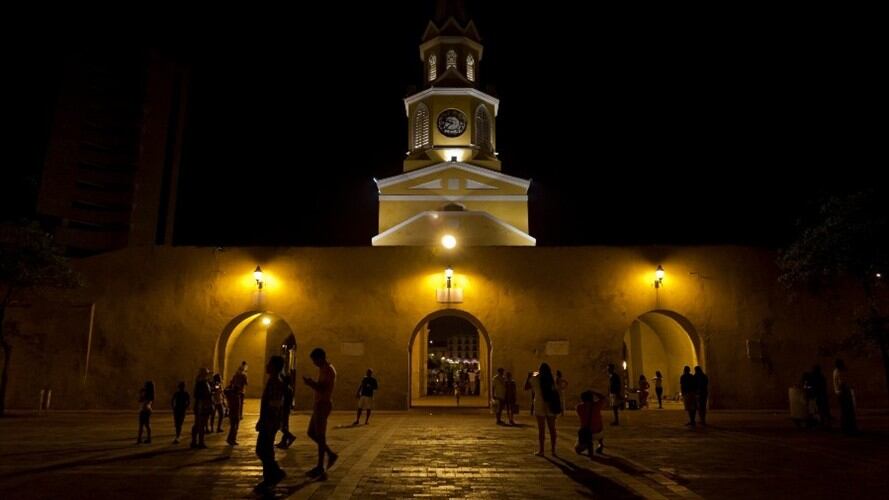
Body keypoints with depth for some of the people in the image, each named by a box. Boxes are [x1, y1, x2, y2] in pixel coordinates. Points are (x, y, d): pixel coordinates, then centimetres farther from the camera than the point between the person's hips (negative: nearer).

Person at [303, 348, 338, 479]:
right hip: (319, 405, 10)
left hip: (323, 405, -10)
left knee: (320, 436, -3)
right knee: (311, 433, 15)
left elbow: (323, 389, -23)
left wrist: (310, 383, -17)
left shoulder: (328, 370, -16)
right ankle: (331, 454, 23)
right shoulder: (324, 369, 15)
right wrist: (312, 383, 8)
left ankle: (320, 467, 4)